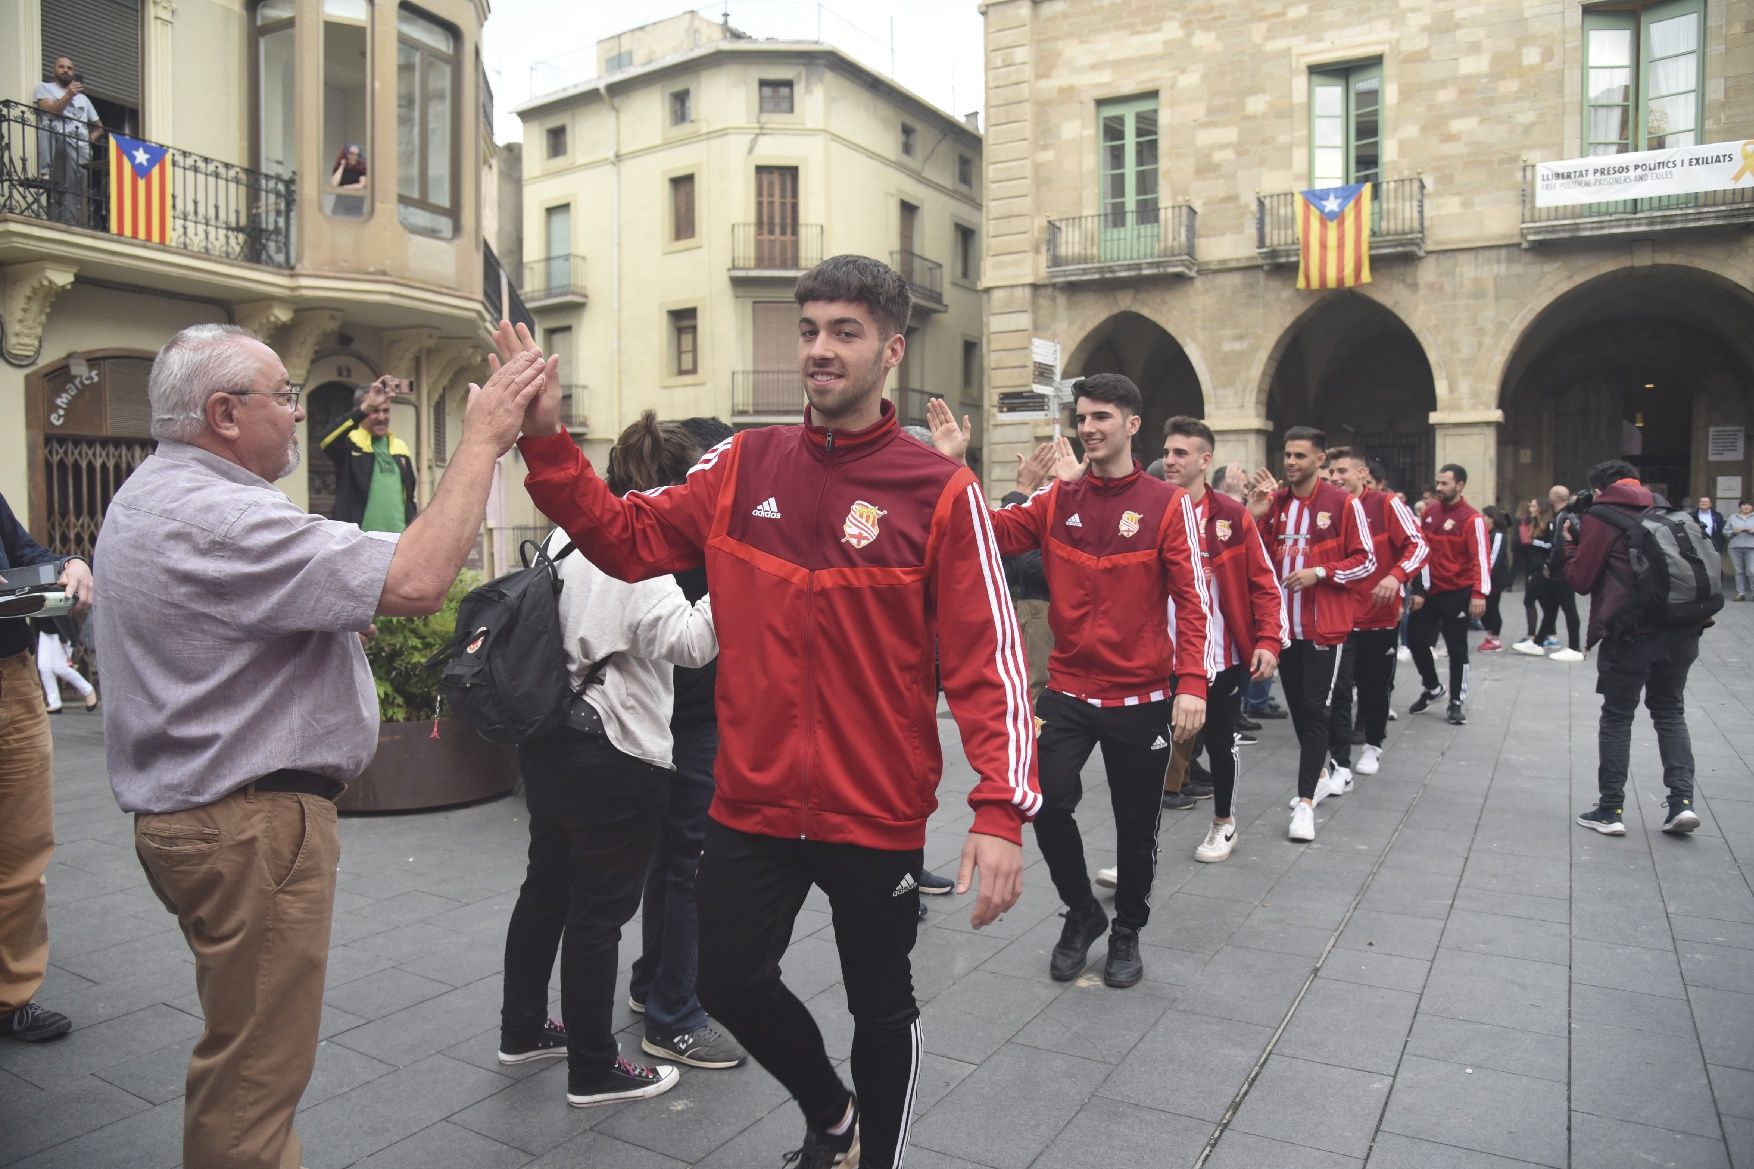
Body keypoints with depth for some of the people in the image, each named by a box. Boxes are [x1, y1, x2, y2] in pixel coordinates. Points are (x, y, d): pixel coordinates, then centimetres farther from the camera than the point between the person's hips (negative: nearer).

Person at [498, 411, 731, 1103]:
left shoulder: (565, 536, 9)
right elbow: (686, 640, -31)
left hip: (549, 744, 10)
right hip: (613, 755, -10)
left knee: (546, 887, 22)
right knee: (598, 910, 3)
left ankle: (522, 1029, 39)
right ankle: (593, 1070, 18)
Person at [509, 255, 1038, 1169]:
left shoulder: (939, 492, -12)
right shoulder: (743, 466, 0)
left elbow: (986, 659, -15)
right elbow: (626, 538, 4)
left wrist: (1000, 812, -23)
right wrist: (544, 441, -7)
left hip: (878, 815, -3)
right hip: (752, 803, 4)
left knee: (882, 1008, 16)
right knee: (730, 981, 17)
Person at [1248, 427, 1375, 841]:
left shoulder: (1343, 503, -7)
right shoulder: (1274, 501, 6)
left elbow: (1366, 561, -4)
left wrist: (1320, 572, -17)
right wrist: (1256, 517, -8)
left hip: (1323, 624, -5)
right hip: (1284, 622, 5)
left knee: (1314, 709, -5)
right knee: (1296, 705, 14)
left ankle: (1305, 802, -2)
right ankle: (1321, 775, 34)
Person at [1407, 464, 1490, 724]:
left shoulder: (1471, 518, -12)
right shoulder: (1429, 511, 5)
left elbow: (1481, 558, -17)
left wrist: (1479, 594, -26)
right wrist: (1419, 588, 9)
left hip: (1457, 594, -5)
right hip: (1430, 590, 5)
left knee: (1457, 648, 4)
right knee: (1416, 638, 9)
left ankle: (1457, 701, 17)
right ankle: (1433, 688, 31)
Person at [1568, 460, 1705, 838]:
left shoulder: (1600, 516, -3)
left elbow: (1580, 579, -2)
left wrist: (1569, 543, 12)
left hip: (1631, 629, -5)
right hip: (1682, 627, 5)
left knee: (1617, 717, 6)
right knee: (1670, 711, 17)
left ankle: (1610, 810, 9)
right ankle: (1682, 800, 5)